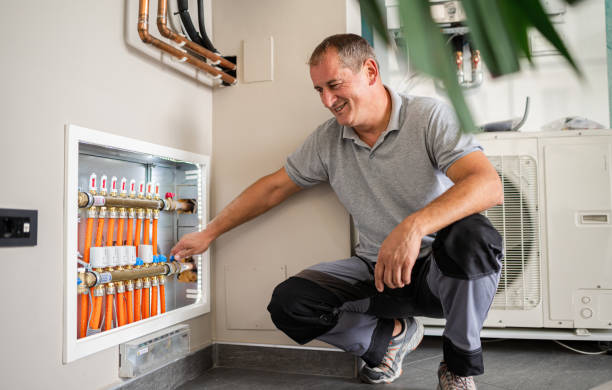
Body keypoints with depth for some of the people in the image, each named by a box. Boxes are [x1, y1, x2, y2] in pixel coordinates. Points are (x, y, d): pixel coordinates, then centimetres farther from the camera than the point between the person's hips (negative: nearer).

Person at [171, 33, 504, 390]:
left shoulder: (430, 116, -12)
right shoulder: (327, 140, 2)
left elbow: (489, 185, -27)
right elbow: (273, 188, 11)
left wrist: (414, 226, -43)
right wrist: (209, 233, 13)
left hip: (440, 269, -4)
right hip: (378, 270, 4)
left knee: (472, 237, -37)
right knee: (288, 303, -15)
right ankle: (391, 335, 12)